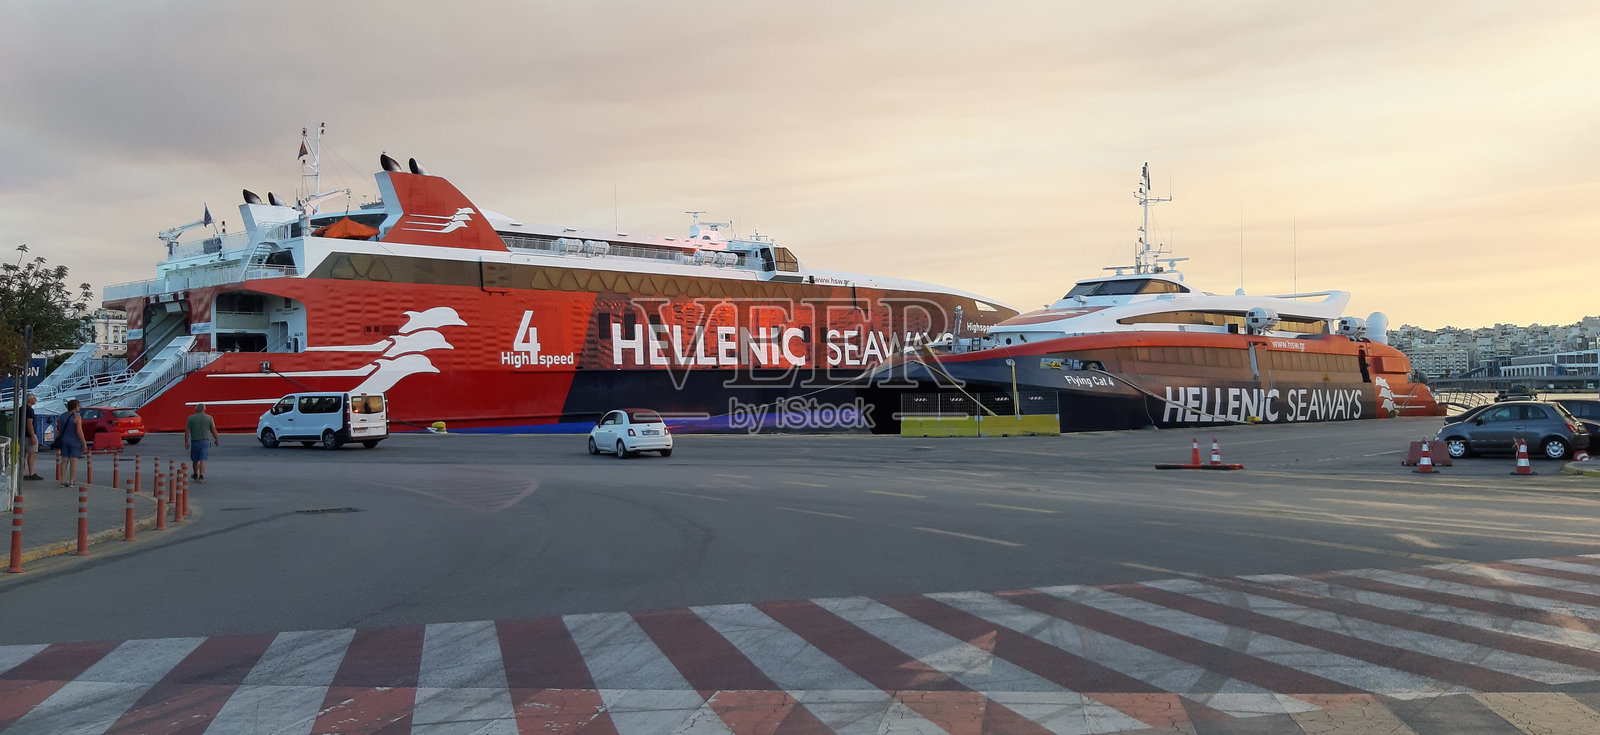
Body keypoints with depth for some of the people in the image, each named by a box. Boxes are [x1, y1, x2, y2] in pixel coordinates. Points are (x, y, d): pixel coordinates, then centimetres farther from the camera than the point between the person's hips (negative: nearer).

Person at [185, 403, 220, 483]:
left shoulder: (191, 418, 1)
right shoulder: (209, 418, -1)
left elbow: (187, 431, -3)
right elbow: (213, 430, 2)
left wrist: (186, 442, 1)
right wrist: (216, 440, 15)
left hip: (194, 441, 1)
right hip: (205, 441, -1)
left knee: (195, 460, 16)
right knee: (203, 460, -4)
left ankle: (195, 475, 33)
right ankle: (201, 476, -14)